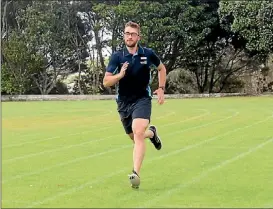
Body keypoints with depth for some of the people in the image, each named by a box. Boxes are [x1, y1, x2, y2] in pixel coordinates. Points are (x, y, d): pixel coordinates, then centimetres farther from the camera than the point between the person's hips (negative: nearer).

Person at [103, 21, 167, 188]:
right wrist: (120, 75, -29)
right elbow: (106, 82, -10)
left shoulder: (148, 54, -4)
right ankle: (151, 133, 52)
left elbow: (162, 68, 16)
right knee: (134, 137, 15)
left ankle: (136, 174, -27)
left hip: (142, 99, -2)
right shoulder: (117, 56, -6)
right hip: (124, 102, 2)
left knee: (138, 133, -24)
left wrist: (161, 89, 7)